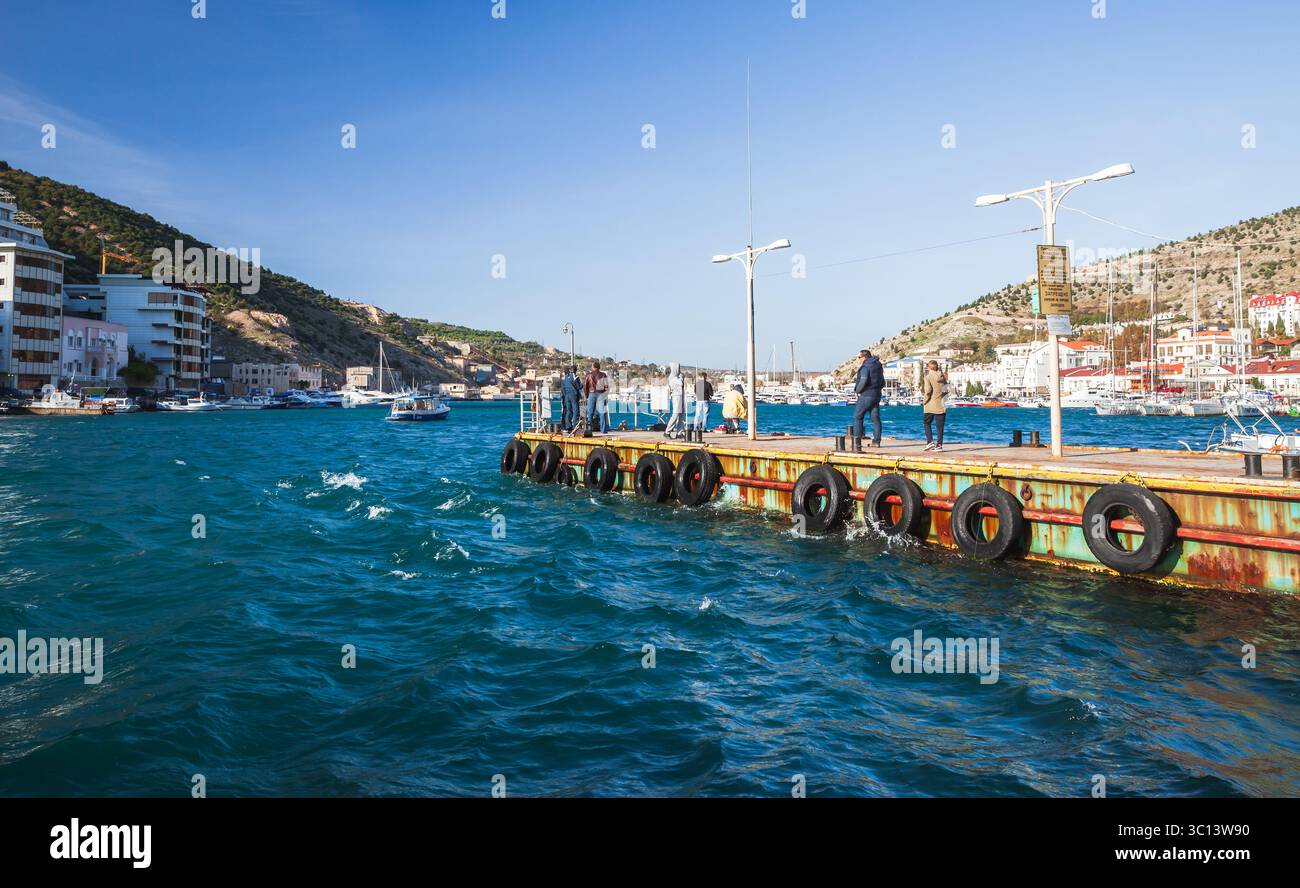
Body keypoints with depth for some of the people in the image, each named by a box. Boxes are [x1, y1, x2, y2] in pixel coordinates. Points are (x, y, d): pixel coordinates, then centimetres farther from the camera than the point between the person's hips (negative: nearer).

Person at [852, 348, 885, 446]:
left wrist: (858, 390, -9)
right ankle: (876, 441, 6)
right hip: (877, 395, 8)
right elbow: (882, 381, 16)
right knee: (875, 418, 7)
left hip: (866, 395, -8)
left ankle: (857, 437, -1)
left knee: (857, 416, 2)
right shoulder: (878, 365, 12)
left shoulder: (865, 367, -15)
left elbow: (863, 381, -23)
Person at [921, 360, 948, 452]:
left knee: (927, 423, 12)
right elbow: (946, 389, 6)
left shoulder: (928, 377, -7)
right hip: (941, 405, 4)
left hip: (930, 405, -4)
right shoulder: (943, 376, 7)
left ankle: (930, 441, -1)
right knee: (940, 426, 6)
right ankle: (939, 444, 4)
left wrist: (925, 400, -5)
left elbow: (928, 391, -17)